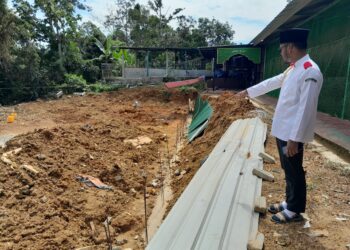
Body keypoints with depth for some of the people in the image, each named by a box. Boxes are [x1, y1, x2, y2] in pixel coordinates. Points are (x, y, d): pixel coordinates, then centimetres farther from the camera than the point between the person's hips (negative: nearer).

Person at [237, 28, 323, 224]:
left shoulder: (310, 72, -20)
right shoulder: (293, 68, 10)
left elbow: (305, 109, -24)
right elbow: (272, 82, 24)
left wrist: (294, 138, -23)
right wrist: (249, 91, 32)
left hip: (293, 134, -9)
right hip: (283, 131, 9)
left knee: (295, 172, 6)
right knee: (288, 170, 20)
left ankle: (295, 211, 24)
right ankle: (290, 202, 37)